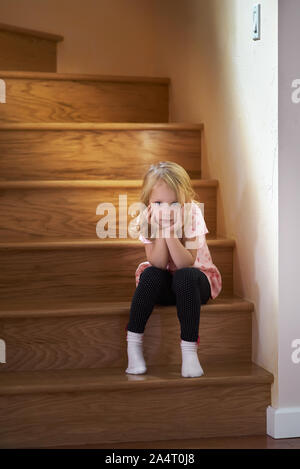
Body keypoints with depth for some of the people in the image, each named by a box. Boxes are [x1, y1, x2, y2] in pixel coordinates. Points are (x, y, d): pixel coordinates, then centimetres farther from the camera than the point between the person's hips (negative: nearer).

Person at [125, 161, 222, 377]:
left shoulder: (191, 214, -21)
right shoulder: (147, 219, -14)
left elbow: (185, 263, -30)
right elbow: (158, 264, -24)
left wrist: (171, 232, -38)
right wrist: (161, 230, -33)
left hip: (195, 280, -2)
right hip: (164, 283, 2)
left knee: (185, 277, -34)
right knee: (151, 275, -29)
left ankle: (189, 349, -30)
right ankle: (134, 343, -23)